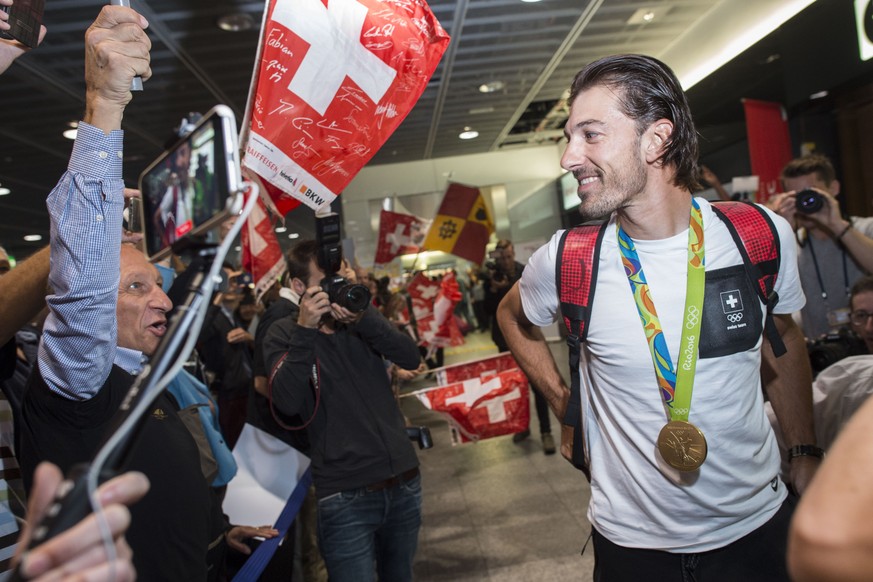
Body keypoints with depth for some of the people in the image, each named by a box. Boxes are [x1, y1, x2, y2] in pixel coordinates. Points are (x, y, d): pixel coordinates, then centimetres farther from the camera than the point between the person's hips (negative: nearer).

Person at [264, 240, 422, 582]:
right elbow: (287, 403, -18)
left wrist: (364, 317, -22)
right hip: (346, 495, -4)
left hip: (404, 481, 4)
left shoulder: (361, 319, 6)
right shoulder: (284, 334, -4)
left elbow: (411, 359, -9)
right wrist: (306, 330, -24)